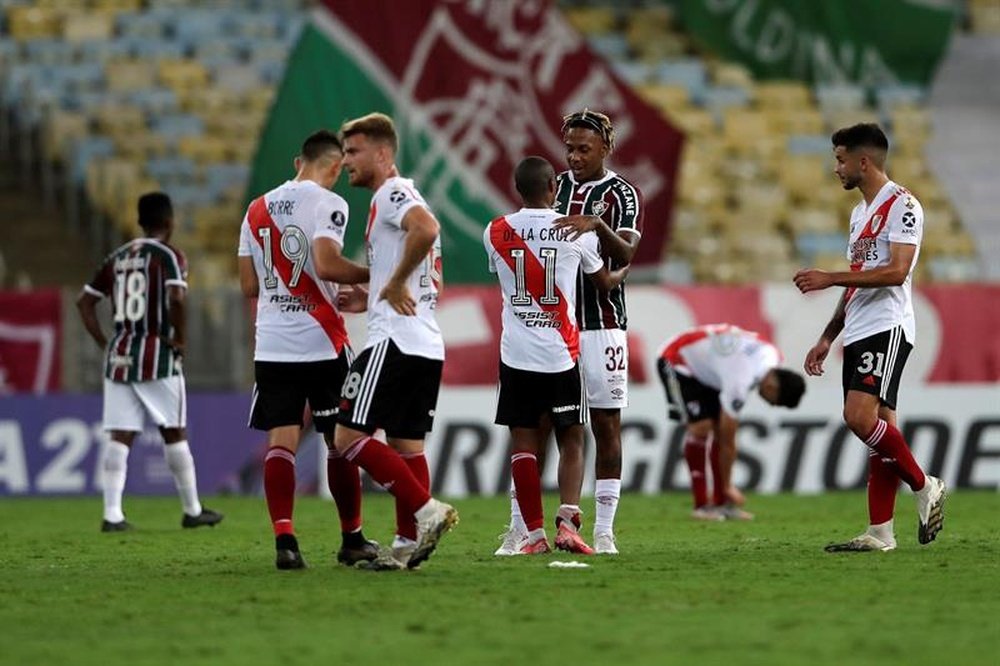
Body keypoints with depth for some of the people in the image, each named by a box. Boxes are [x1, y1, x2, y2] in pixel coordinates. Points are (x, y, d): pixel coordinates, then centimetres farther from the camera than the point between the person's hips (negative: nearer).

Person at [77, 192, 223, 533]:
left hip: (119, 356, 4)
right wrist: (179, 338, -10)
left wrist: (103, 343, 12)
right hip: (157, 357, -4)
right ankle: (192, 510, 16)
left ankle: (112, 514, -7)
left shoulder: (117, 258, 12)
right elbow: (176, 299, -23)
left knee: (120, 437, 1)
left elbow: (84, 301, 12)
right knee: (175, 433, 7)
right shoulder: (169, 256, -6)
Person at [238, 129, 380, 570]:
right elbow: (326, 264, -21)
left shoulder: (257, 209, 12)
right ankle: (352, 540, 16)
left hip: (271, 345, 4)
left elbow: (249, 286, 13)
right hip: (320, 340, -4)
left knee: (281, 441, 0)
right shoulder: (327, 204, -7)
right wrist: (373, 276, -8)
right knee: (340, 441, 8)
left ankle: (284, 539, -13)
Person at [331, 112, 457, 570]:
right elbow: (433, 287, 28)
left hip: (395, 340, -10)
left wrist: (395, 283, -19)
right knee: (406, 444, 10)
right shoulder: (404, 199, 24)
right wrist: (371, 300, 20)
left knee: (350, 436, -10)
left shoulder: (391, 193, -7)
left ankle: (426, 511, -16)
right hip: (427, 344, 10)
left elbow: (426, 228, -30)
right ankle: (409, 543, 8)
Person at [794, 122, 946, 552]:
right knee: (878, 427, 5)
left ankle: (924, 486, -6)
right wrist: (827, 338, 23)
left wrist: (830, 279, -19)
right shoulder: (860, 211, 22)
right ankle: (880, 533, 2)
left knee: (860, 417, -21)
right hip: (858, 333, 9)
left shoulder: (901, 205, -8)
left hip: (887, 328, -9)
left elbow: (896, 272, -19)